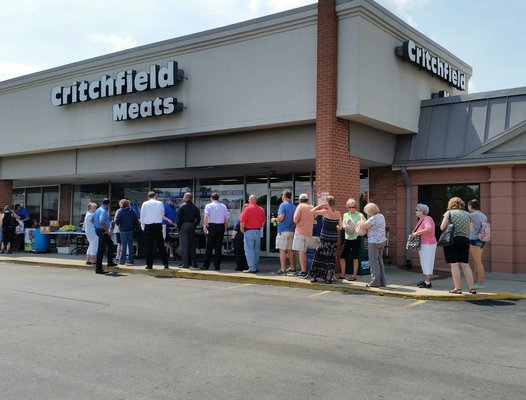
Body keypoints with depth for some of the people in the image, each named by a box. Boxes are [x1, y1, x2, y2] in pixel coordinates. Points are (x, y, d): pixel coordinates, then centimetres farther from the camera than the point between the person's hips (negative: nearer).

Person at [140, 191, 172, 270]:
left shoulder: (145, 204, 1)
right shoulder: (160, 203, 3)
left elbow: (142, 217, 2)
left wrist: (143, 227, 12)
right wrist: (168, 220, 35)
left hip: (148, 226, -1)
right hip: (158, 225, 1)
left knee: (148, 246, 5)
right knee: (160, 245, 5)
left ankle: (149, 265, 5)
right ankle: (165, 264, 3)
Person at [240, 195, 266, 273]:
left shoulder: (247, 209, -10)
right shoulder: (261, 209, 6)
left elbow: (242, 221, -13)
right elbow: (263, 222, 10)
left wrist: (242, 229, 2)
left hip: (249, 232, -5)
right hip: (258, 231, 5)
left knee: (249, 250, -1)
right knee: (256, 250, 14)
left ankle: (252, 268, -5)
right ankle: (256, 267, 17)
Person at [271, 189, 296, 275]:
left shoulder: (283, 205, -10)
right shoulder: (294, 206, 11)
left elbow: (281, 217, -20)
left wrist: (274, 219, -3)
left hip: (283, 231, -7)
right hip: (291, 231, 7)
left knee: (282, 250, -4)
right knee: (290, 250, 14)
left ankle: (282, 269, -5)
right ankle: (292, 267, 19)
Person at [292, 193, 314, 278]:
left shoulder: (300, 206, -5)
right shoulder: (312, 208, 11)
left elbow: (295, 219, -12)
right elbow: (313, 221, 19)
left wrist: (295, 222, 8)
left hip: (300, 231, -6)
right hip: (309, 232, 6)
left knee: (301, 251, -6)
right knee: (304, 252, 15)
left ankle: (303, 271, -10)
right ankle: (304, 270, 18)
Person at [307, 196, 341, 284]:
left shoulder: (325, 212, -12)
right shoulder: (338, 213, -2)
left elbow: (312, 211, -7)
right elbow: (340, 227, 2)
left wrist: (320, 205, 1)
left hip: (324, 238, -3)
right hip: (334, 239, 3)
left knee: (319, 257, 8)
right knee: (331, 258, 9)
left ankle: (314, 276, 12)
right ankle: (328, 278, 9)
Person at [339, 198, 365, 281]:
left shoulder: (359, 215, -4)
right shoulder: (345, 215, 10)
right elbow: (343, 226, 12)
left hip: (356, 238, -4)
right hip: (347, 238, 5)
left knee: (355, 258, 1)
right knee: (342, 256, 4)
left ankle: (354, 275, 11)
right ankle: (342, 274, 16)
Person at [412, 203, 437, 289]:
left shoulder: (427, 219, -17)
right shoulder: (421, 220, 14)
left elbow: (429, 229, -36)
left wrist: (417, 233, -28)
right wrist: (414, 234, 5)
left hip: (428, 245, -10)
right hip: (423, 245, 10)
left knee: (427, 263, -6)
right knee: (424, 263, 15)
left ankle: (428, 283, -2)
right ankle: (425, 280, 24)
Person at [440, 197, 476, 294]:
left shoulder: (449, 213, -2)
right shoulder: (467, 214, 11)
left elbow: (442, 227, -7)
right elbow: (469, 229, 13)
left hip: (452, 240, -4)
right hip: (465, 240, 4)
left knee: (454, 265, -1)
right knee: (465, 265, 10)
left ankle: (458, 288, -1)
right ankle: (471, 288, 10)